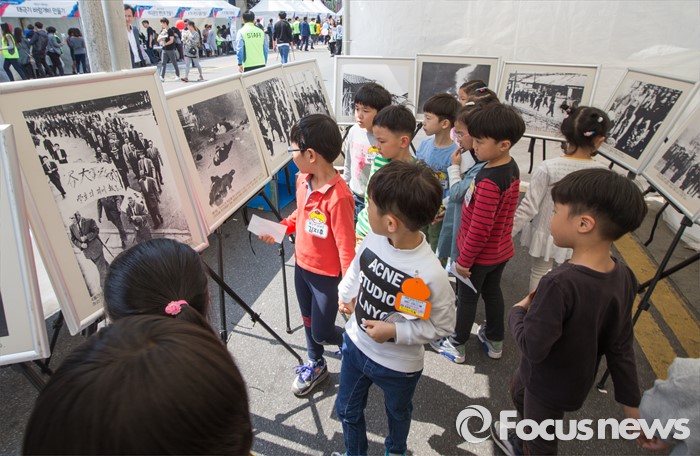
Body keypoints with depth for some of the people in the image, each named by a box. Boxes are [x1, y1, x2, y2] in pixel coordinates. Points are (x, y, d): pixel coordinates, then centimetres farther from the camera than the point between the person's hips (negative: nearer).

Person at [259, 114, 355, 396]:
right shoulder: (303, 180, -6)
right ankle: (316, 366, 46)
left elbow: (346, 247, -25)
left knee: (321, 333, 7)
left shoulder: (338, 197, -31)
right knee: (308, 321, 23)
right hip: (302, 266, 8)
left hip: (327, 276, -7)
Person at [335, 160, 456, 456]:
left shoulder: (430, 275, -36)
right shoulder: (374, 238, -19)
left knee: (397, 414, 29)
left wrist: (395, 331, -26)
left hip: (398, 366, -4)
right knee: (346, 410, 27)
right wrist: (345, 294, -6)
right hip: (355, 344, 5)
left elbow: (444, 325, -20)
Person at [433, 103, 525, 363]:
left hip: (480, 254, -8)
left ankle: (456, 346, 31)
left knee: (467, 298, 11)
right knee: (493, 293, 24)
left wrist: (464, 259, -17)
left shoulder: (488, 182, -32)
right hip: (501, 249, 8)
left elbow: (479, 228, -28)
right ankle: (495, 341, 43)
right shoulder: (512, 168, -4)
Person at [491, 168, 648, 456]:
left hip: (550, 385, -7)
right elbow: (621, 346, -5)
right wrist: (632, 402, 5)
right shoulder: (623, 276, -14)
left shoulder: (560, 284, -37)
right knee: (518, 392, 34)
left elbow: (532, 347, -32)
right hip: (577, 379, 7)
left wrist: (517, 311, -13)